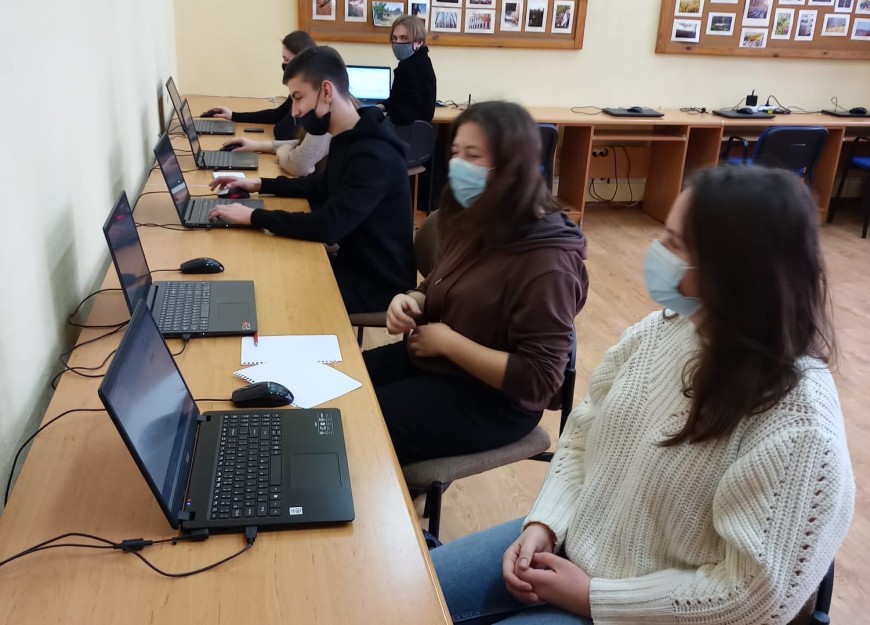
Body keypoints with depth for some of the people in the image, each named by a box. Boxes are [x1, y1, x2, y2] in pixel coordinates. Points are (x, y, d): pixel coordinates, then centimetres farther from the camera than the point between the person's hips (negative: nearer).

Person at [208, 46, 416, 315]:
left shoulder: (373, 155, -27)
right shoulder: (348, 140, 4)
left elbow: (327, 227, -33)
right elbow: (322, 186, 23)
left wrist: (253, 216, -24)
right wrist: (258, 184, 14)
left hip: (377, 284, -8)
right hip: (355, 263, 8)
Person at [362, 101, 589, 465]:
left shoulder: (547, 264, -25)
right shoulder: (476, 224, -1)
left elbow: (538, 381, -25)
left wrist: (448, 341, -21)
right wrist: (412, 301, -6)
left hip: (490, 399, -8)